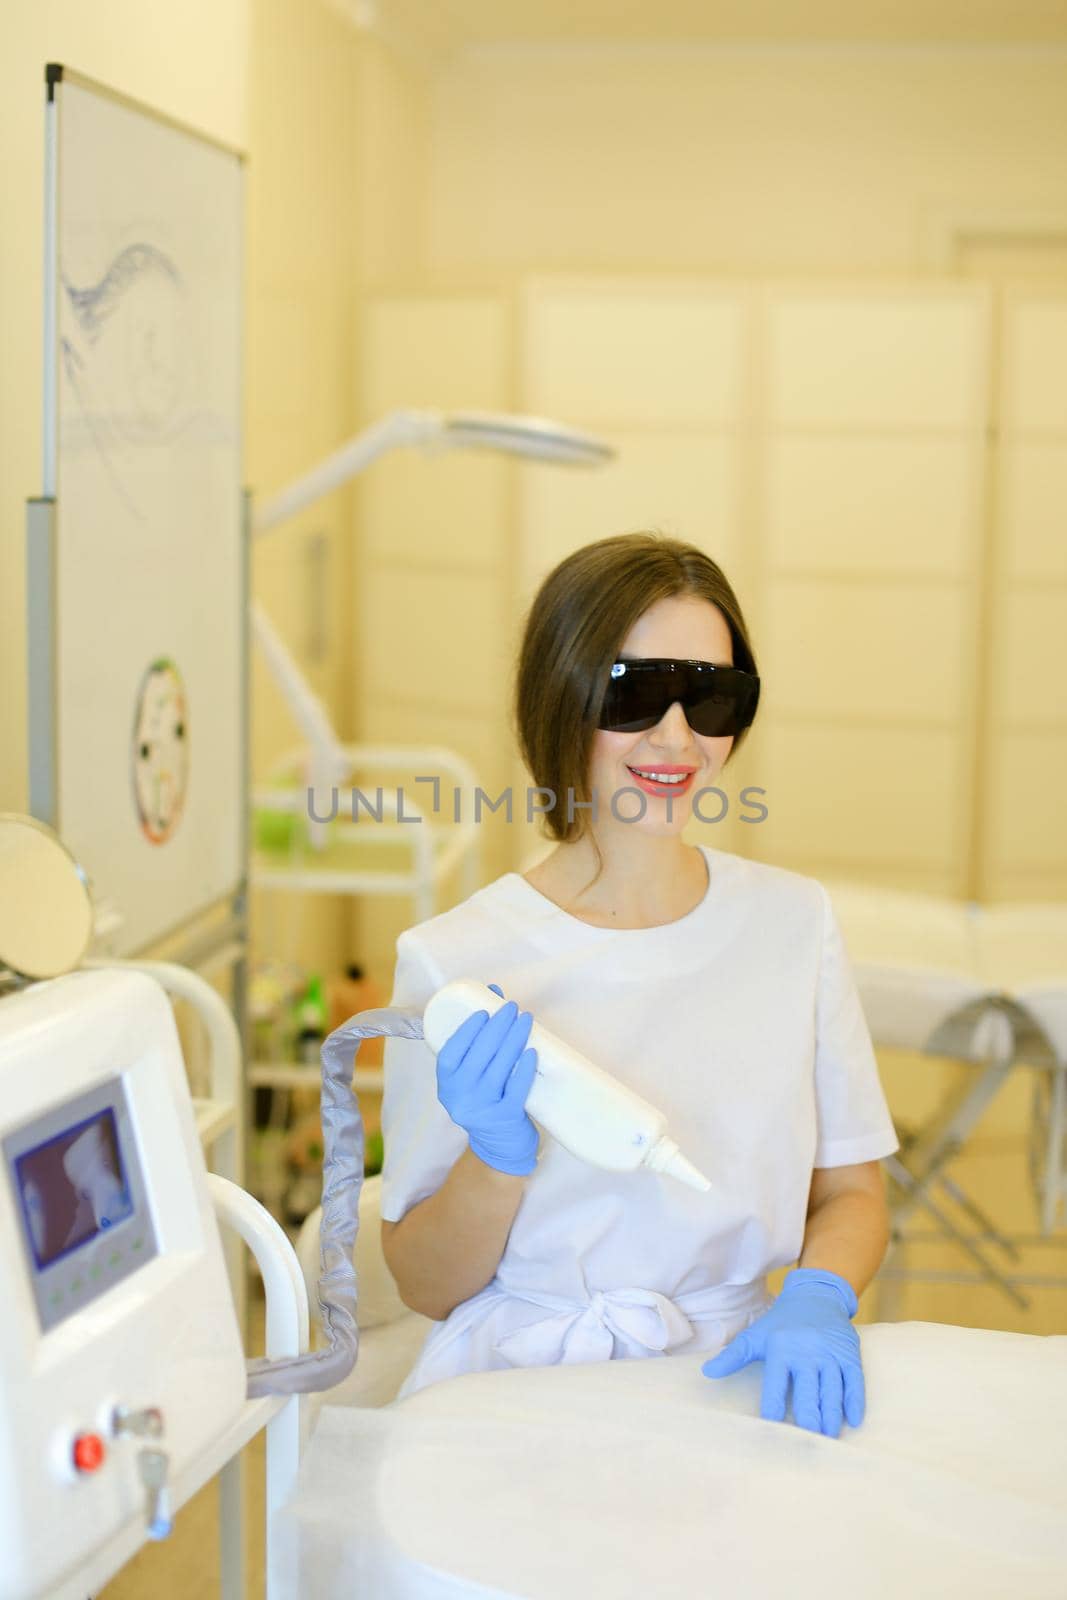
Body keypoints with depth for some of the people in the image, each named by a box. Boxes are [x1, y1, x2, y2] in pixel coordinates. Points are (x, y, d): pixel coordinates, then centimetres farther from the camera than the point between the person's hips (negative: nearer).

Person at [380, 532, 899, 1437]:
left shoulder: (794, 922, 5)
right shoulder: (456, 962, -5)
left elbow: (851, 1191, 13)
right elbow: (423, 1286, 1)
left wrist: (819, 1296, -8)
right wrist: (497, 1160, -19)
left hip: (729, 1388, 3)